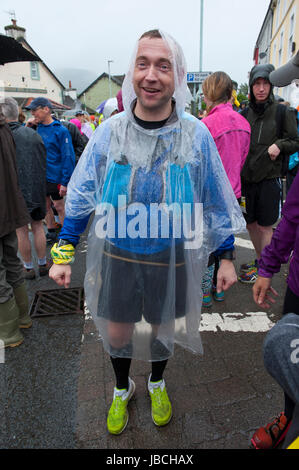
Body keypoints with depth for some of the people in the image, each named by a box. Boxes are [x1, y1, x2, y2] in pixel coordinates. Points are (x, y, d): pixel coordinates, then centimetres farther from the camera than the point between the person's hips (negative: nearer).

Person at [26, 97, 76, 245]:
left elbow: (68, 157, -15)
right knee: (45, 206, 15)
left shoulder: (60, 130, -13)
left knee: (59, 207, 5)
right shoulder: (37, 128, 6)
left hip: (54, 177, -6)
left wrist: (65, 182, -19)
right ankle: (51, 233, 32)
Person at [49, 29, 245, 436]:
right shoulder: (110, 131, -8)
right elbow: (81, 196, 0)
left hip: (172, 259, 0)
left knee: (162, 330, 19)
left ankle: (157, 383, 53)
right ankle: (122, 389, 49)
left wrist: (225, 258, 1)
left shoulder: (196, 135, -10)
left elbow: (216, 202, -1)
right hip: (117, 257, 1)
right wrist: (63, 253, -2)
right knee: (116, 334, 15)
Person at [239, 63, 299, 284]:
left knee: (265, 226, 2)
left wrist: (279, 145, -17)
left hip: (269, 179, -4)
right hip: (246, 178, 4)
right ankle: (260, 260, 33)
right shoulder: (245, 113, 8)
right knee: (251, 223, 13)